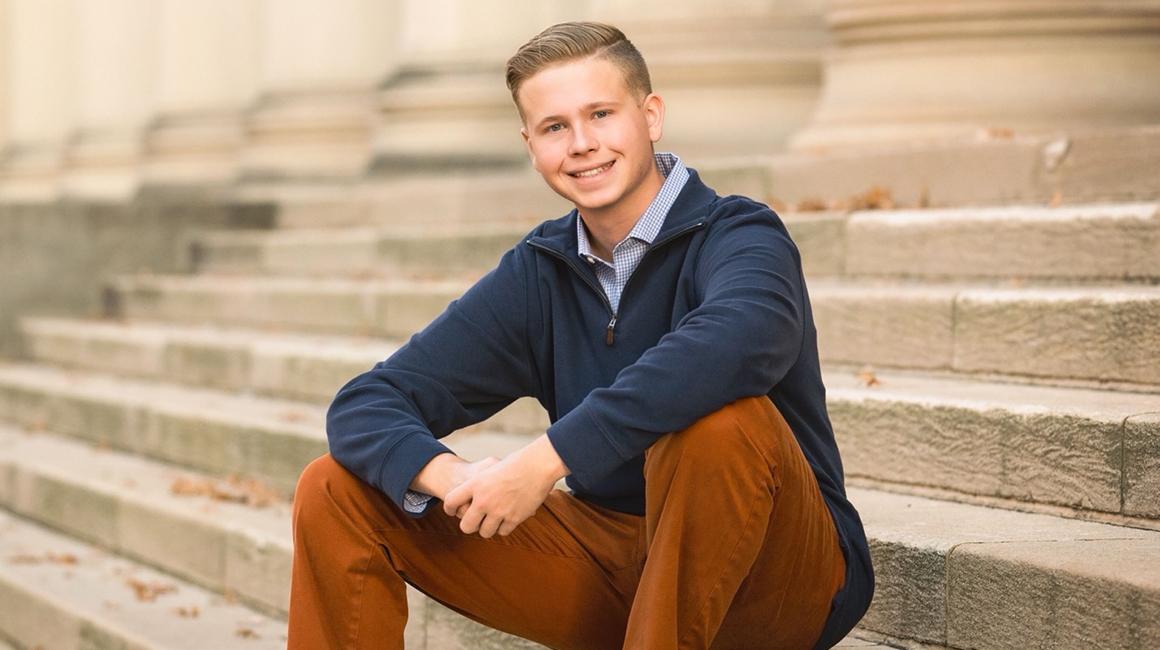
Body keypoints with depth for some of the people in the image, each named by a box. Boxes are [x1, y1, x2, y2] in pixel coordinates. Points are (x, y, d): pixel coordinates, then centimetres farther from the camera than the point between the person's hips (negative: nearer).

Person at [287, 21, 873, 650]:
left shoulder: (737, 236, -13)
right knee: (336, 492, -3)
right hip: (611, 549, 5)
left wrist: (549, 456, -38)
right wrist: (450, 477, -26)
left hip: (771, 567, -5)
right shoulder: (537, 273, 3)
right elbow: (364, 405, -3)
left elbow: (737, 339, -39)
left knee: (719, 422, -38)